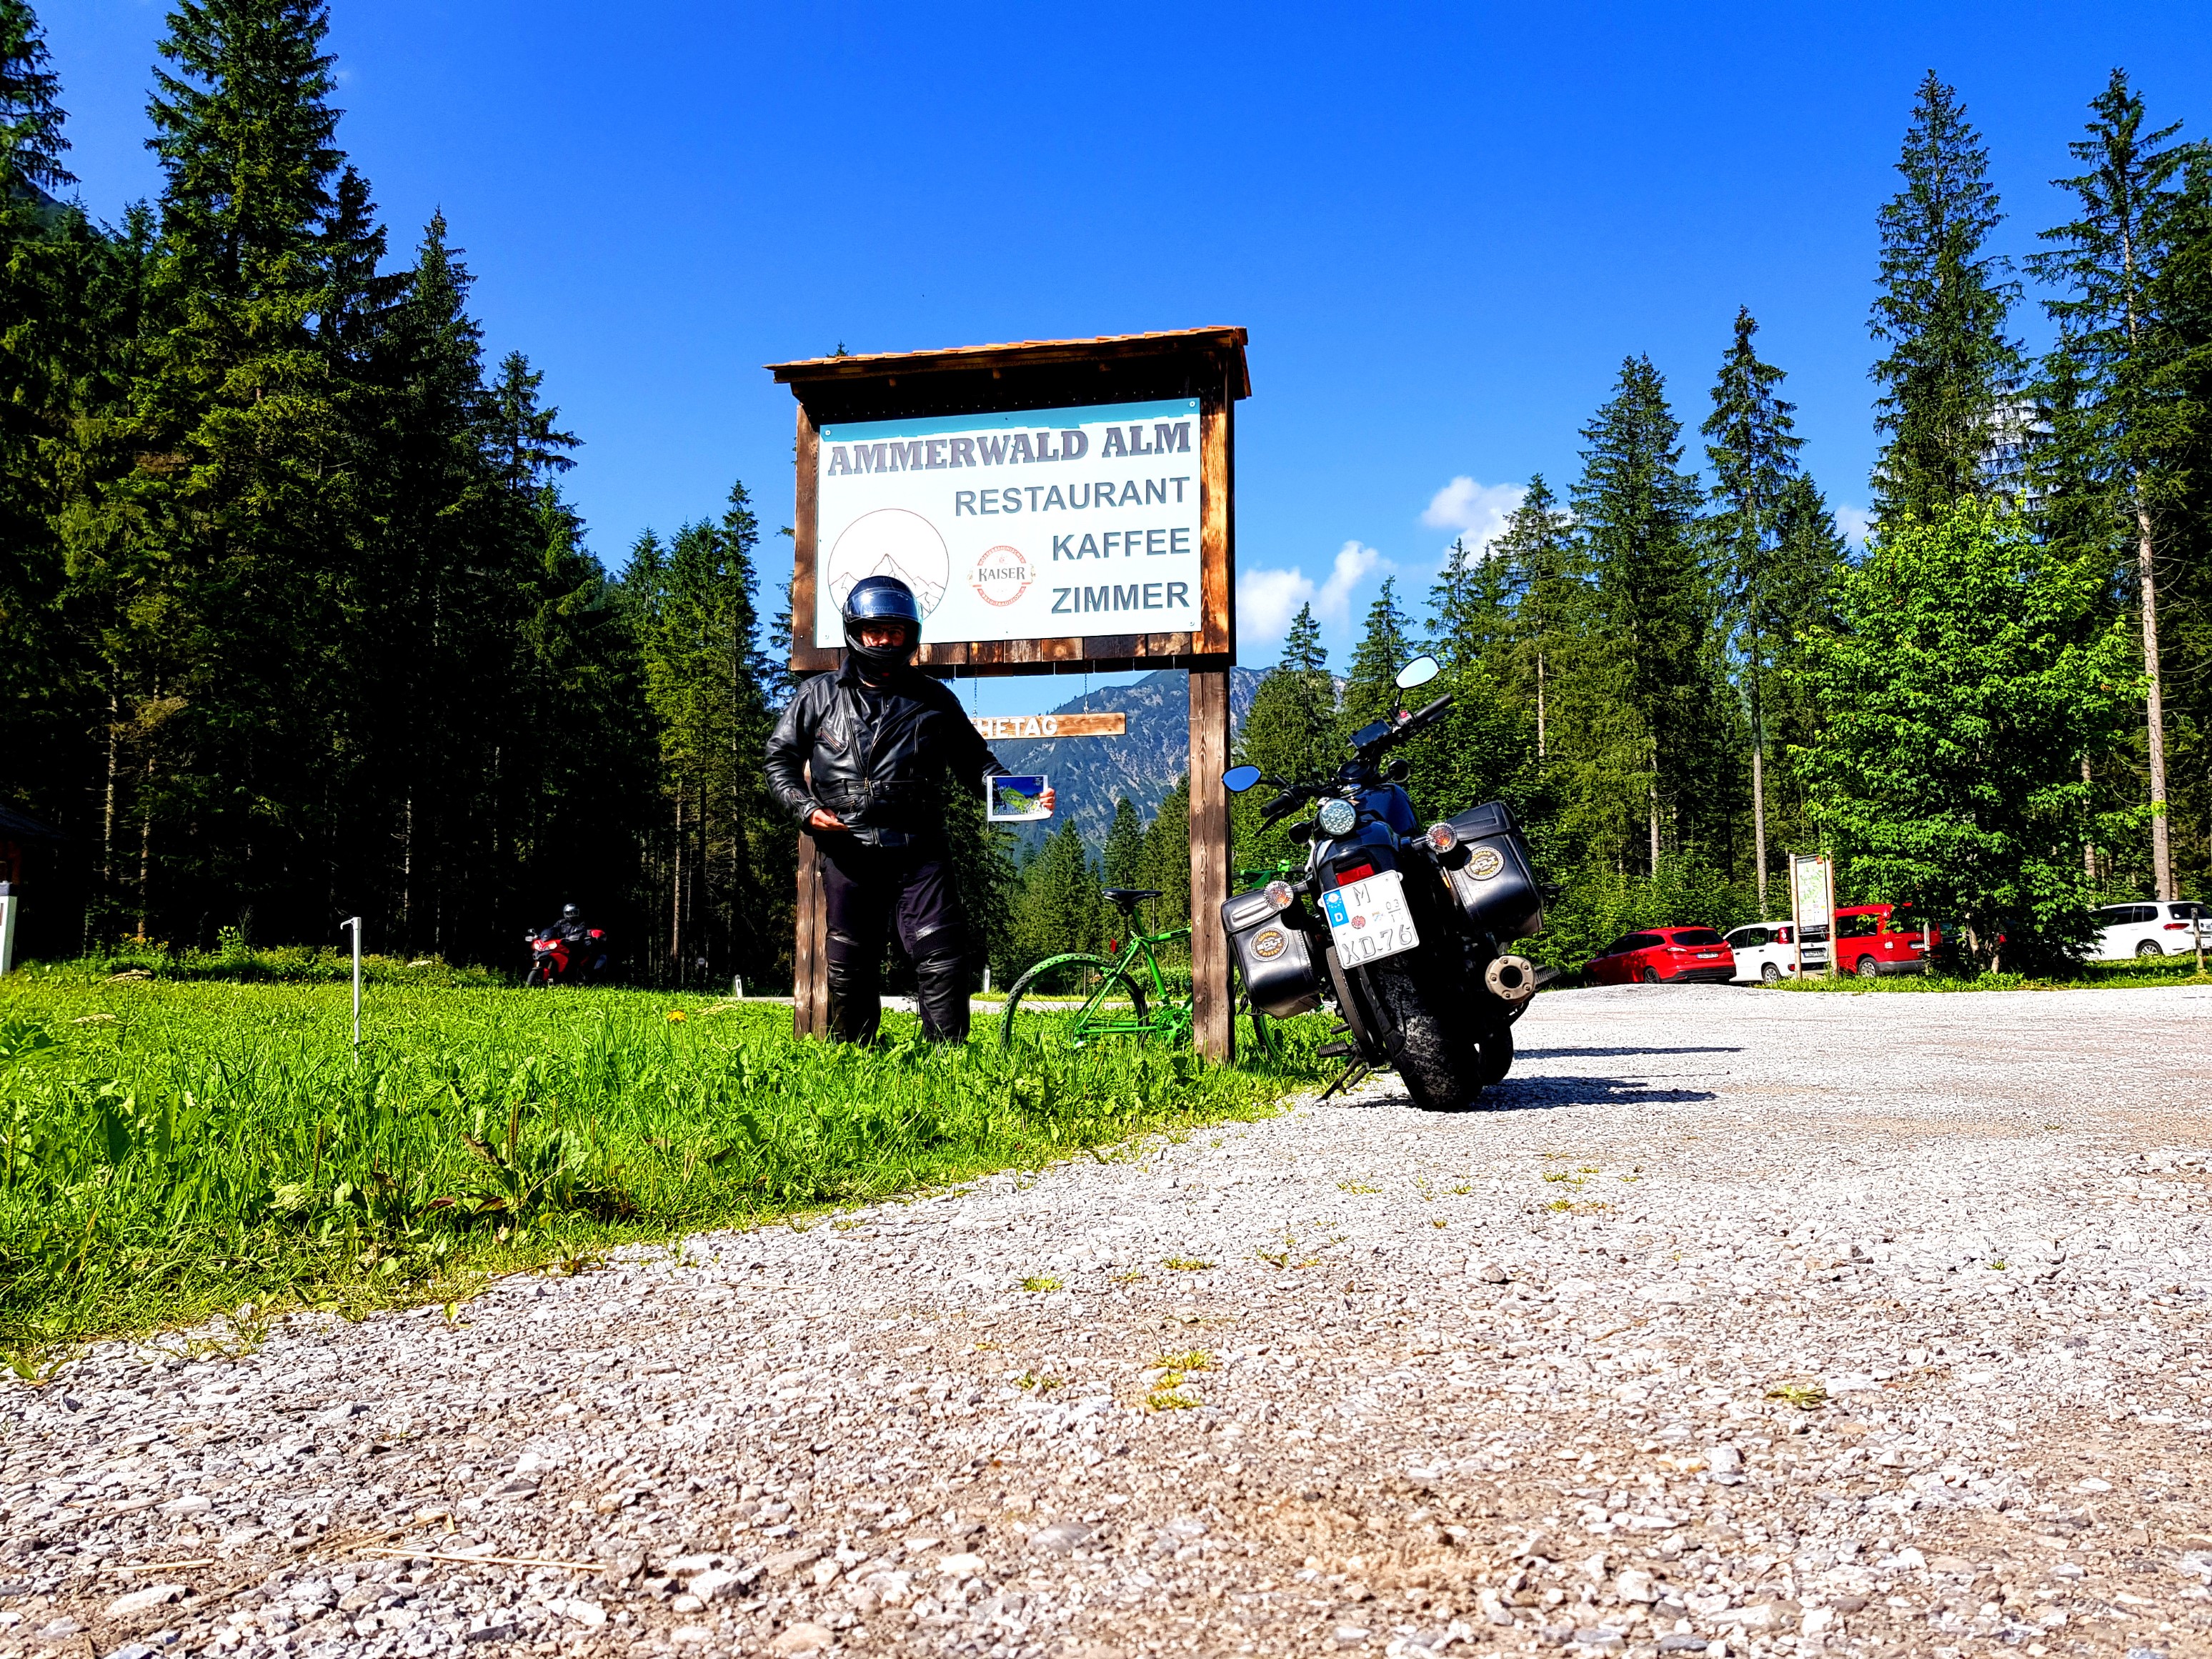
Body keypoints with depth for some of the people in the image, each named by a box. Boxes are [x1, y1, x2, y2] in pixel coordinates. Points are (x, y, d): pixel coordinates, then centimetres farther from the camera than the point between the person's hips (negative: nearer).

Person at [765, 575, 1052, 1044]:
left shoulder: (935, 699, 13)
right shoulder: (820, 694, 12)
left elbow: (973, 762, 15)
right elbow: (780, 756, 17)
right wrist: (806, 808, 0)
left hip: (918, 851, 0)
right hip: (847, 851, 1)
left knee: (942, 957, -11)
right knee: (850, 965, 5)